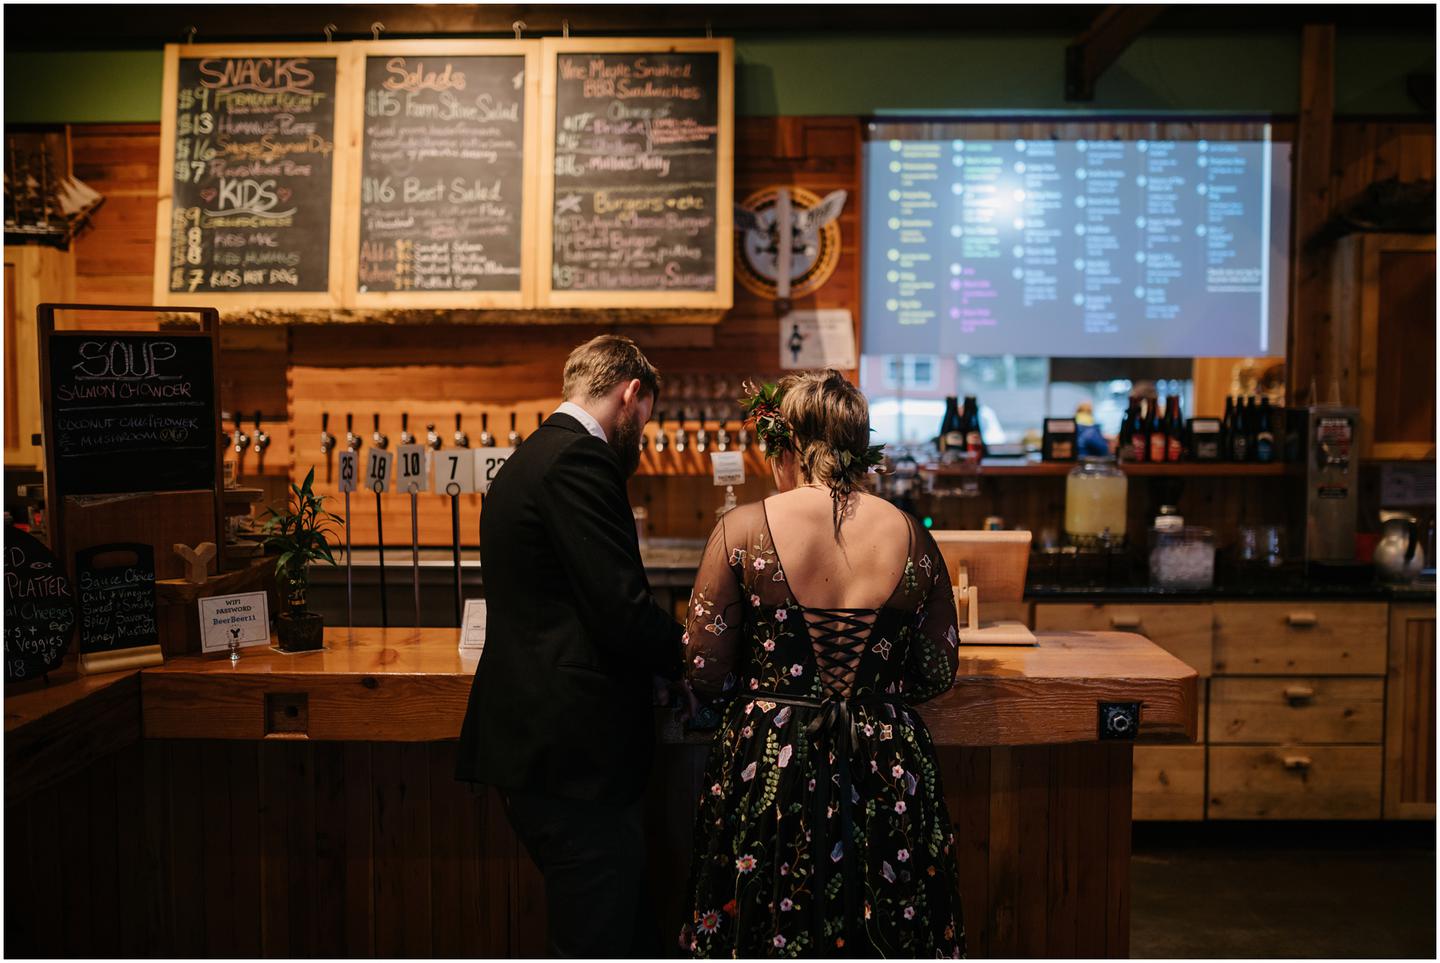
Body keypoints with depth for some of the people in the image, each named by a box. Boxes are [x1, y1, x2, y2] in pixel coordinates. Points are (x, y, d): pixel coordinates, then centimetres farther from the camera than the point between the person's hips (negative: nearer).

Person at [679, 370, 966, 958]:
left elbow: (705, 675, -7)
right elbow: (939, 674, 3)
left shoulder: (741, 531, -11)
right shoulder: (909, 536, -4)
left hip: (767, 768, -2)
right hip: (887, 775, 2)